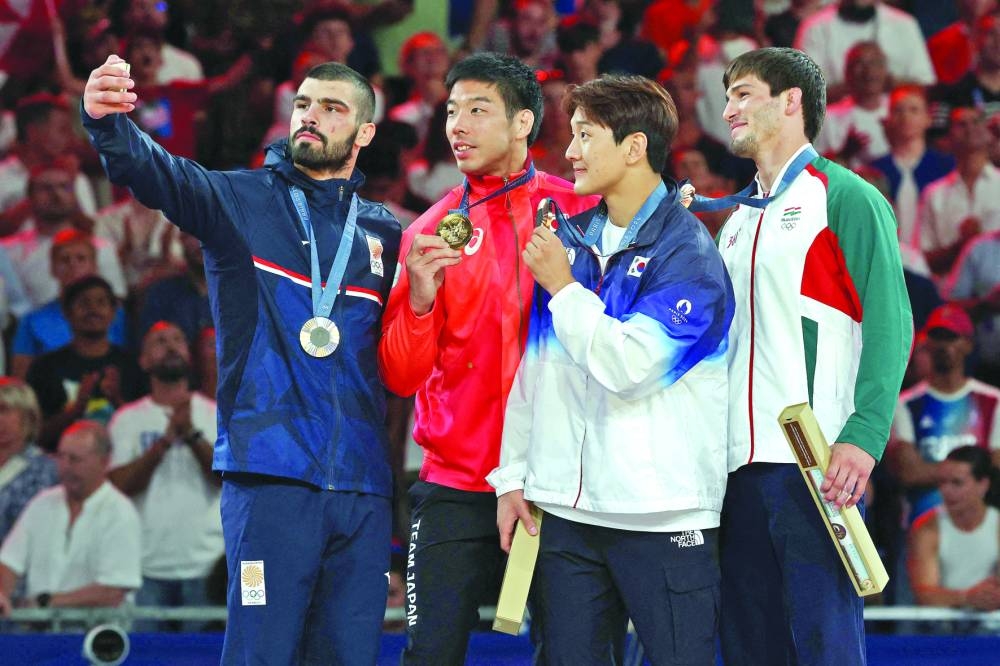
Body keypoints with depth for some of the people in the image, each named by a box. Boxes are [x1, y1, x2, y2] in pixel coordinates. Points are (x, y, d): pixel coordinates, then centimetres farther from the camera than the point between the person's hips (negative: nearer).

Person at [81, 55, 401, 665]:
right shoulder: (241, 201, 5)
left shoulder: (383, 231, 17)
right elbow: (156, 172, -15)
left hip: (363, 484, 4)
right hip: (270, 476, -4)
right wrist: (108, 122, -36)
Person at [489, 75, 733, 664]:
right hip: (567, 509, 6)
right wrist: (513, 477, 13)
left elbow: (629, 366, -19)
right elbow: (533, 368, 17)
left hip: (663, 519, -6)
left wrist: (563, 288, -9)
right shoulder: (569, 239, 13)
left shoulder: (686, 251, -7)